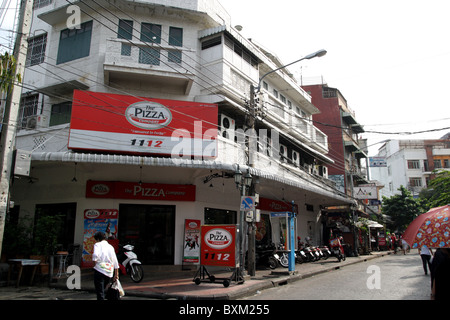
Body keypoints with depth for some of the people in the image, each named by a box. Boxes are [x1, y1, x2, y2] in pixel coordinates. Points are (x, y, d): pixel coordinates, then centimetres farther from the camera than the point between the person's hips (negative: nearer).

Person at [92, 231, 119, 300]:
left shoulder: (97, 244, 2)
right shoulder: (111, 247, 18)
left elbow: (95, 254, -20)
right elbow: (115, 262, 20)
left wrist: (95, 261, -3)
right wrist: (116, 274, 25)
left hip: (100, 270, -6)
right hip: (110, 273, 6)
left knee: (100, 292, -3)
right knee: (102, 290, 22)